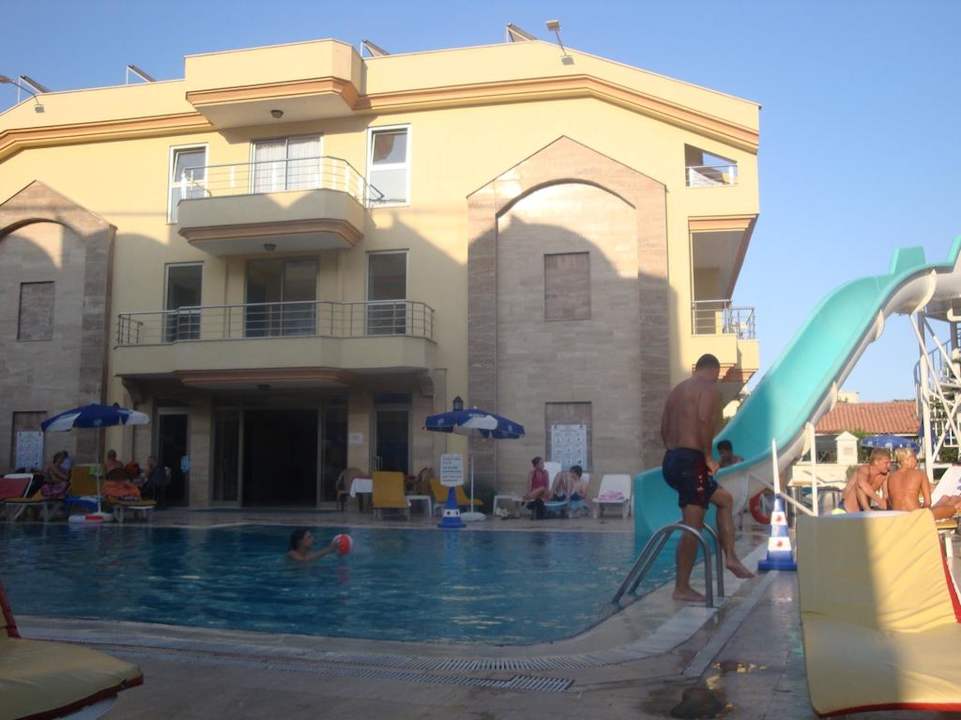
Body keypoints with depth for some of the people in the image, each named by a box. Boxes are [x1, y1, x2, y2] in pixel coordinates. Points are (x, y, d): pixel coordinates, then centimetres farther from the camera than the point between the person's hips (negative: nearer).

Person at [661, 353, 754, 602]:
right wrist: (708, 456, -13)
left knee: (724, 499, 25)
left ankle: (730, 556, 20)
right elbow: (704, 421, -21)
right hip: (691, 461, -9)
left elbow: (664, 428, 17)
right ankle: (682, 588, -1)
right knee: (693, 526, -5)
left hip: (672, 460, 9)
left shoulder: (678, 389, 20)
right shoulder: (710, 388, -4)